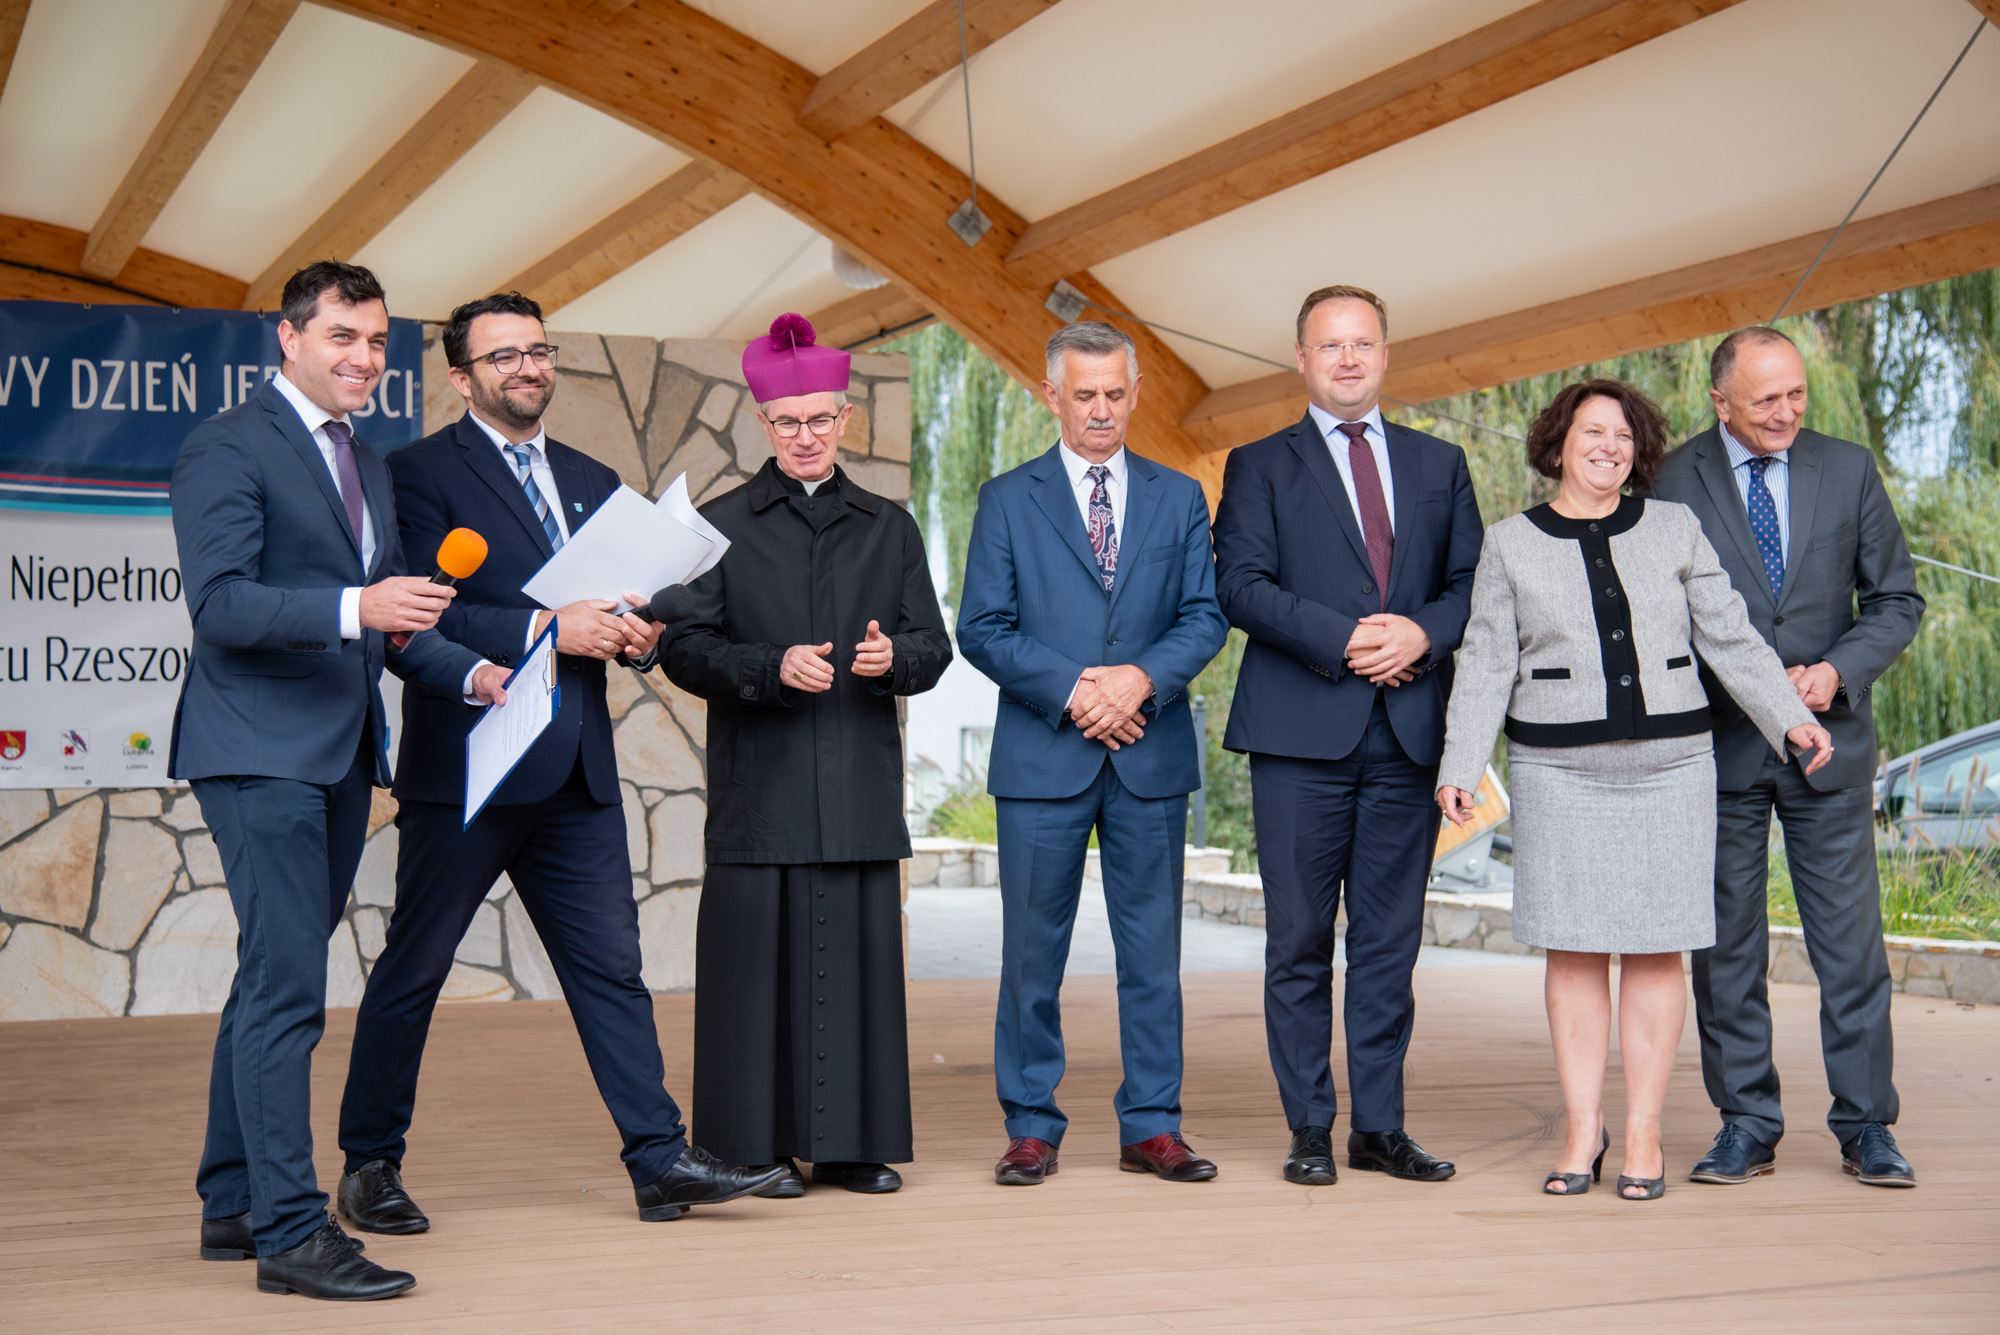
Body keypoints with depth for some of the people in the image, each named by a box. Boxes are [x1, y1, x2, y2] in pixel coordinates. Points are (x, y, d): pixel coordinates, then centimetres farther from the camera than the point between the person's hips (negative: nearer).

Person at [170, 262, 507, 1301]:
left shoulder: (368, 466, 20)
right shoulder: (227, 448, -7)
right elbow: (219, 603, -17)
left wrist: (469, 672, 8)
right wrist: (354, 608, -29)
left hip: (338, 758, 9)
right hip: (261, 754, -9)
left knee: (270, 985, 14)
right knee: (287, 989, -12)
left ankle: (232, 1206, 23)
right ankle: (292, 1231, -9)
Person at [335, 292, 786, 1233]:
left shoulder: (592, 482, 19)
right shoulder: (419, 472, -3)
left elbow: (616, 604, 22)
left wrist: (635, 636, -1)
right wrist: (545, 629, -21)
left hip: (577, 769, 6)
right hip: (465, 767, -6)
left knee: (611, 966, 6)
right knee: (414, 968, 5)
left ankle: (661, 1161, 10)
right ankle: (370, 1165, 18)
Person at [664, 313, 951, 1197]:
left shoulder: (888, 528, 14)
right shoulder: (724, 525, 6)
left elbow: (935, 644, 10)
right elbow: (687, 649, -1)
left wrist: (894, 657, -12)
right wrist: (773, 666, -16)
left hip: (860, 785, 2)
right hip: (759, 784, -2)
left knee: (858, 951, 2)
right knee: (761, 953, -3)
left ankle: (853, 1142, 11)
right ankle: (759, 1145, 6)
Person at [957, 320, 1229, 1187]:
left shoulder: (1179, 498, 11)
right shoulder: (1008, 500, 5)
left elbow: (1205, 617, 4)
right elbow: (982, 629, -1)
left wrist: (1141, 678, -14)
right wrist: (1072, 691, -12)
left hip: (1151, 757, 2)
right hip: (1042, 757, -1)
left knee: (1152, 949, 5)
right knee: (1032, 951, 3)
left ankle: (1151, 1127, 14)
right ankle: (1031, 1127, 14)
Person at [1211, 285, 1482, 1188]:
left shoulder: (1439, 464, 16)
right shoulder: (1260, 466, 7)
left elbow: (1473, 582, 11)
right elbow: (1240, 587, -5)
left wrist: (1422, 633, -9)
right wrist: (1344, 639, -15)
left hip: (1409, 733, 3)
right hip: (1302, 735, -2)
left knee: (1390, 941, 6)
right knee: (1300, 941, 1)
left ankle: (1379, 1128, 14)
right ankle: (1309, 1129, 10)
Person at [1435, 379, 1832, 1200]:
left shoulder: (1674, 529, 7)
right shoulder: (1511, 545, 4)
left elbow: (1730, 638, 6)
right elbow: (1486, 667, 2)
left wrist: (1790, 717, -3)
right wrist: (1459, 768, -6)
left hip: (1668, 765, 1)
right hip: (1559, 772, -1)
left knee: (1656, 947, 1)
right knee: (1573, 949, 1)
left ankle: (1643, 1134, 9)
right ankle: (1582, 1131, 10)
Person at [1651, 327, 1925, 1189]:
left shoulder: (1848, 469, 5)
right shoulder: (1673, 481, -2)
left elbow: (1897, 599, 8)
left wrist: (1838, 671, -9)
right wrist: (1752, 686, -10)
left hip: (1829, 736, 1)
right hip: (1718, 742, -1)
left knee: (1851, 939, 1)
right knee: (1726, 945, 4)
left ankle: (1865, 1127, 12)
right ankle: (1745, 1127, 14)